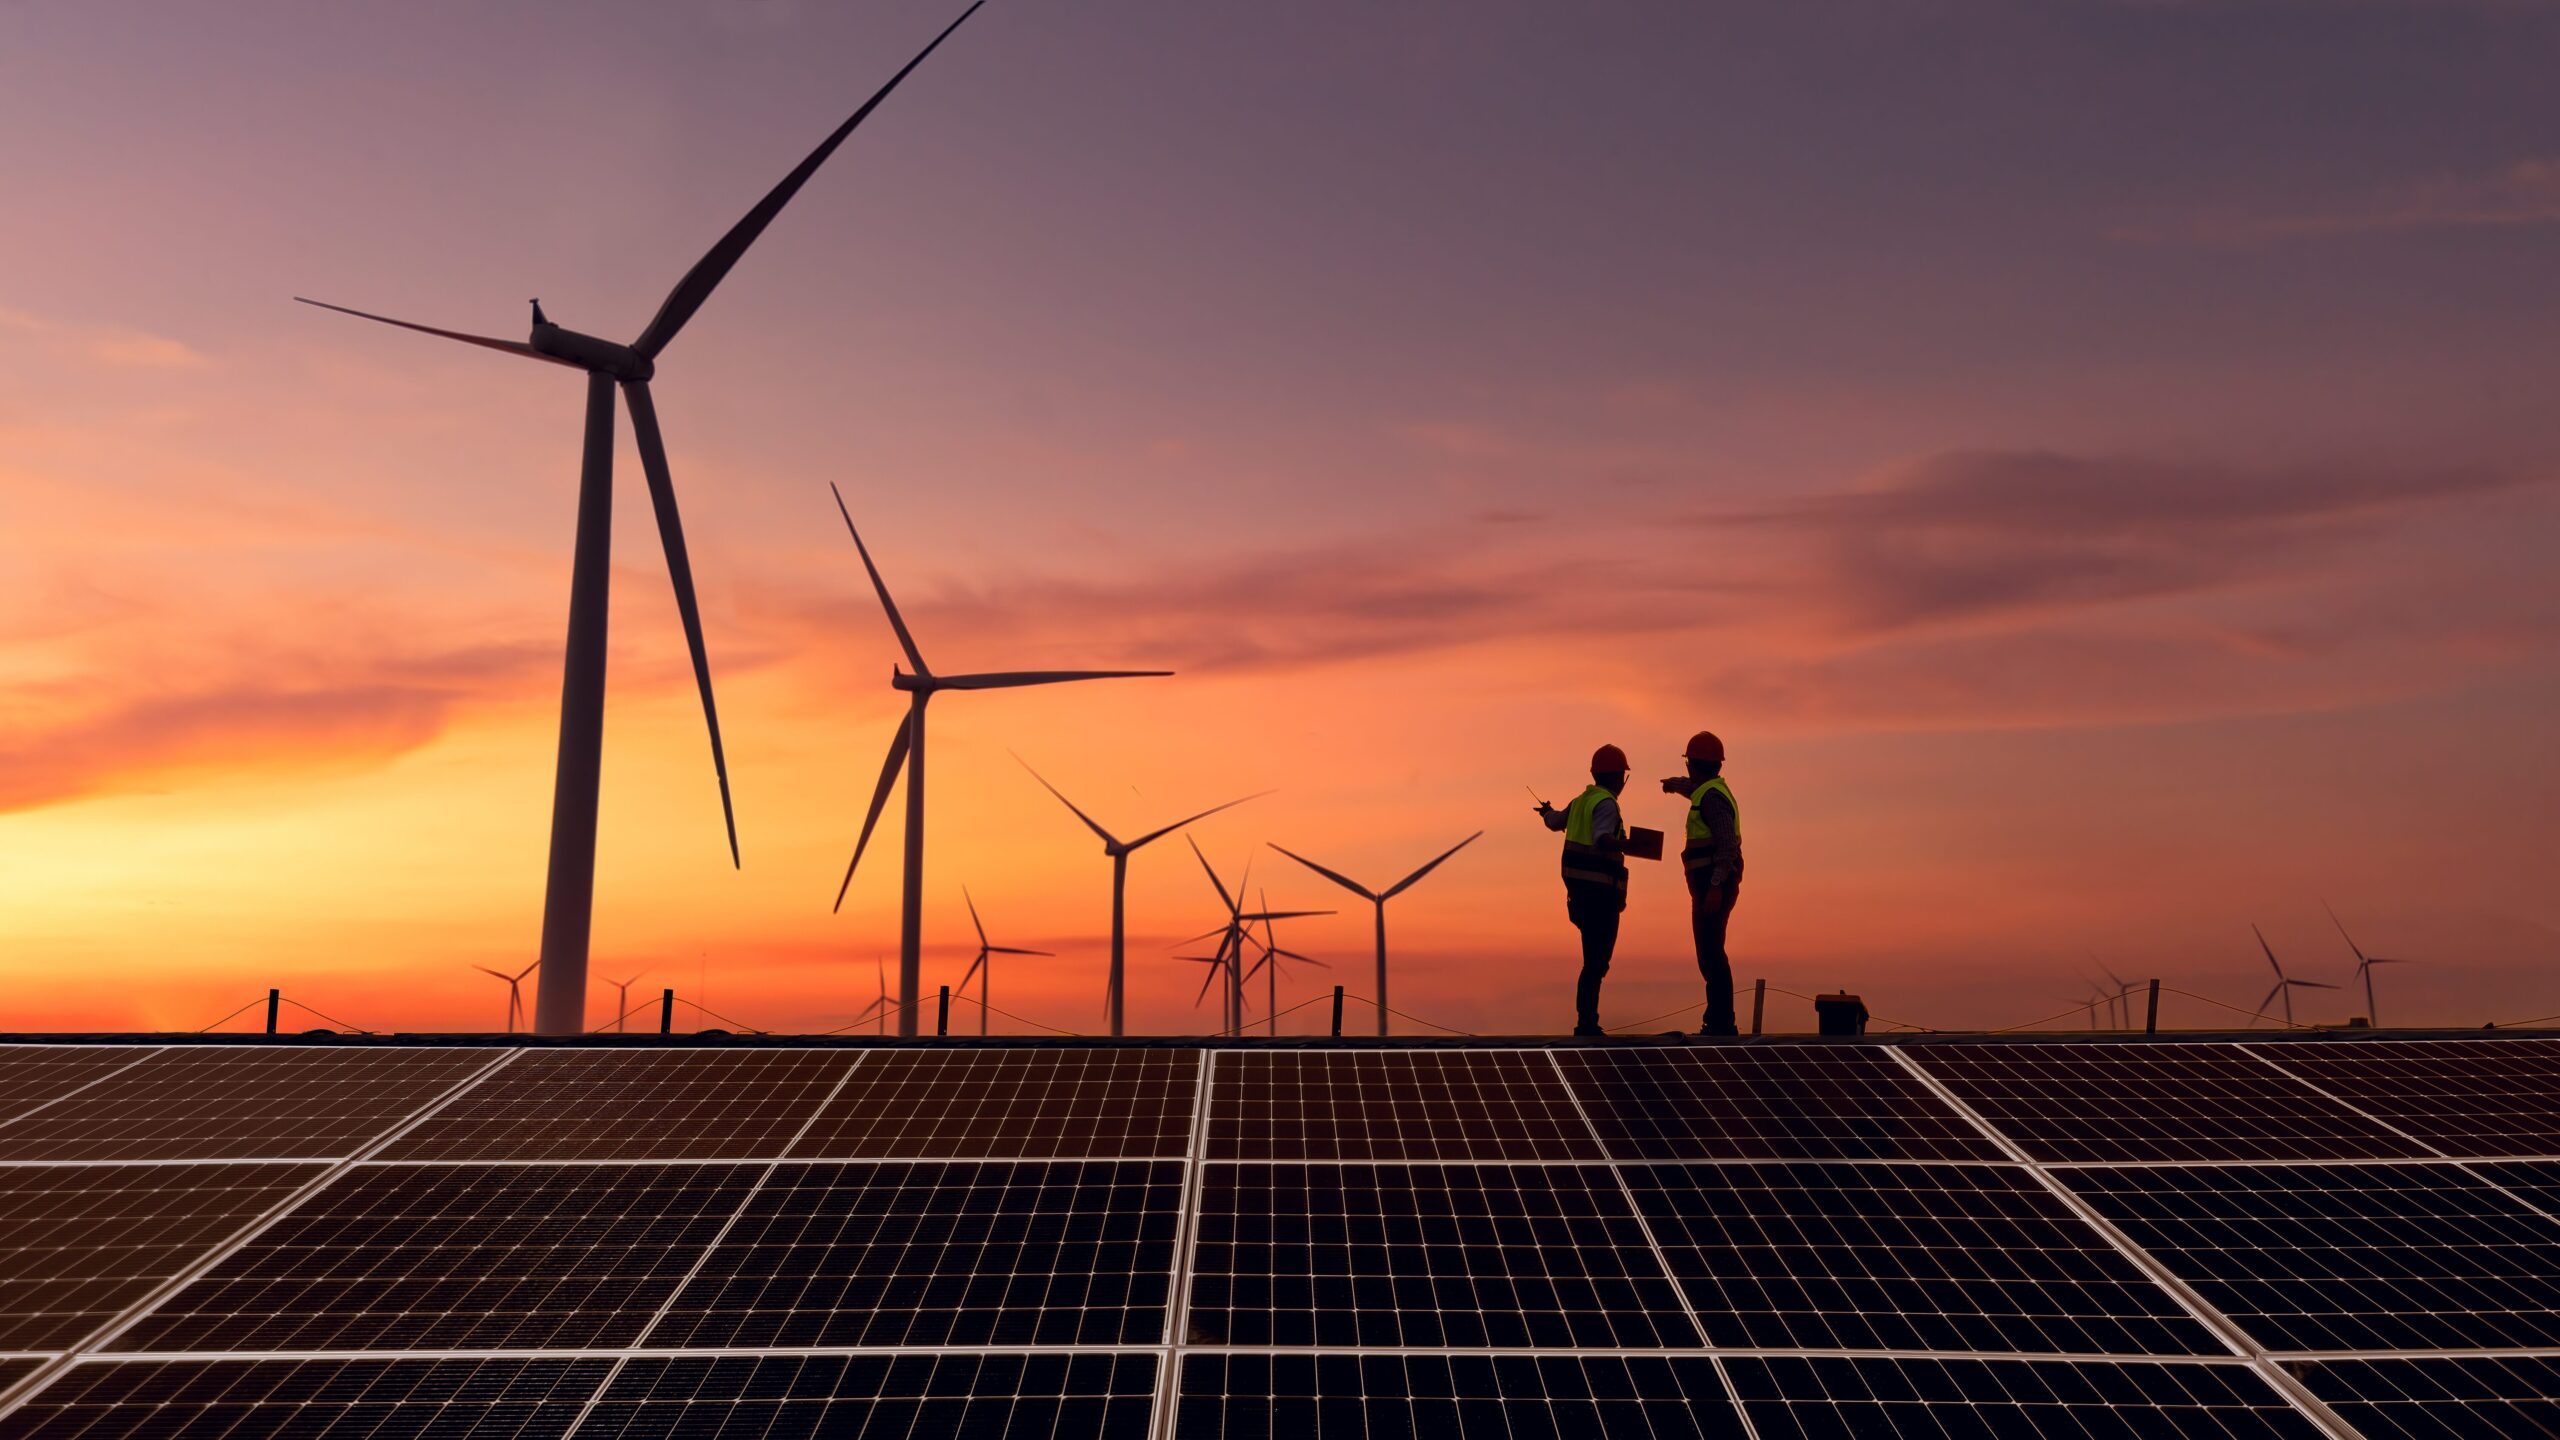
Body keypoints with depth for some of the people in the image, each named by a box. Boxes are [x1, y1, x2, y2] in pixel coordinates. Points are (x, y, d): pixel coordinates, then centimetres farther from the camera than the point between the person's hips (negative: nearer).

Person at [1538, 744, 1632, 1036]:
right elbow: (1602, 839, -32)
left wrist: (1547, 812, 55)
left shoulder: (1582, 800, 13)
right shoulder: (1606, 804, -13)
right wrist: (1628, 846, -48)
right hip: (1600, 888, -9)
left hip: (1580, 888, 9)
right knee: (1596, 960, -6)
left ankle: (1587, 1022, 23)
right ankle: (1586, 1025, -6)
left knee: (1596, 955, 19)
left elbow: (1555, 822, 33)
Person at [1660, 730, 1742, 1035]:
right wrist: (1676, 783, 66)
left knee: (1711, 953, -12)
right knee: (1711, 952, 12)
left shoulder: (1712, 796, -15)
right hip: (1714, 886, 10)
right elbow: (1694, 788, 45)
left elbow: (1729, 843, -25)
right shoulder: (1712, 789, 17)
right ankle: (1720, 1022, 15)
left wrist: (1715, 887, -31)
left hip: (1711, 884, -10)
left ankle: (1722, 1024, -13)